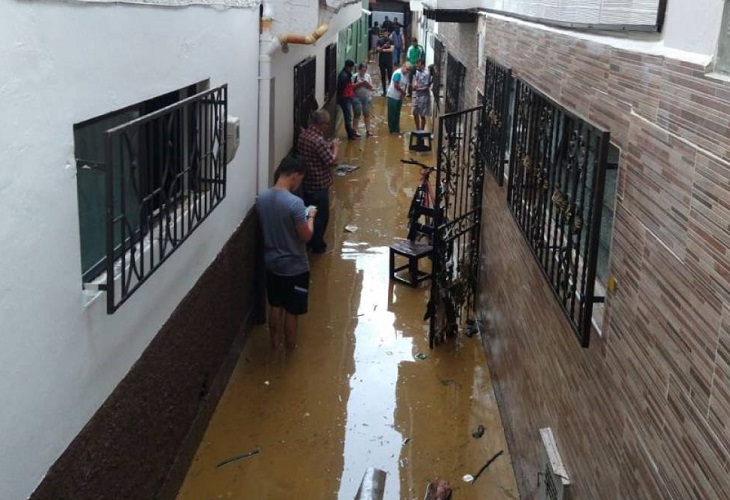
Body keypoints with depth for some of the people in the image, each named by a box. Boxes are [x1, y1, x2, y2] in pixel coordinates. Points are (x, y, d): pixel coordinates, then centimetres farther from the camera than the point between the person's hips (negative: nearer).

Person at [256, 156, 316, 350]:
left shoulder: (262, 198, -5)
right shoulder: (295, 203, -26)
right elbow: (305, 236, -20)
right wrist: (310, 216, -2)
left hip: (271, 263, 6)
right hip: (294, 267, -6)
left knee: (275, 306, 23)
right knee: (291, 311, 12)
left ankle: (275, 342, 39)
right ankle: (290, 349, 28)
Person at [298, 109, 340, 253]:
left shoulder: (303, 135, 2)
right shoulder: (318, 140, -26)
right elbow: (331, 161, -20)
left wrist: (328, 146, 9)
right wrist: (335, 147, -5)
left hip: (306, 182, 9)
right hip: (319, 184, -9)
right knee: (321, 215, 7)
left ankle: (308, 241, 32)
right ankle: (317, 245, 18)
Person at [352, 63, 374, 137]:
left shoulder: (368, 76, 6)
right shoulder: (355, 76, -6)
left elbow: (371, 87, 5)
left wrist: (367, 84, -14)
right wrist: (360, 84, -20)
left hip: (367, 97, 3)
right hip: (357, 98, -3)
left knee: (367, 114, 4)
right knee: (357, 114, -3)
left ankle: (368, 130, 9)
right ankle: (354, 131, 3)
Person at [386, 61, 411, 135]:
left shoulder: (406, 75, 7)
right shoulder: (398, 73, -19)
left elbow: (405, 85, 8)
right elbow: (396, 85, -25)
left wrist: (403, 94, -9)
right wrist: (403, 92, -13)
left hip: (399, 97, 8)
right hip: (393, 96, -8)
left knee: (397, 114, 13)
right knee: (392, 114, 0)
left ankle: (396, 130, 19)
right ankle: (392, 130, 7)